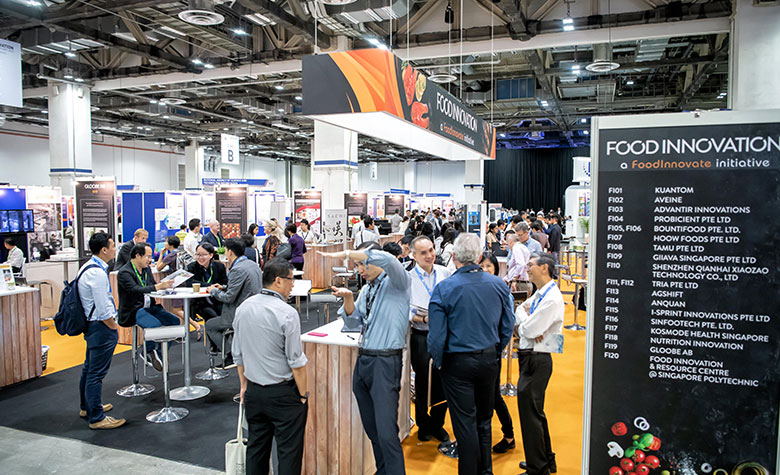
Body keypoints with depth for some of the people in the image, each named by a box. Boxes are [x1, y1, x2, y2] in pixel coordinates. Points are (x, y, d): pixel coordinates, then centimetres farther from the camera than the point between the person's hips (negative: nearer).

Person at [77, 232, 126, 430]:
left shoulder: (88, 267, 10)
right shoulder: (97, 273, -22)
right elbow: (103, 309, -23)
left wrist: (112, 324, 18)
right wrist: (114, 327, -8)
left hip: (92, 325, 11)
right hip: (101, 327, -11)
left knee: (89, 368, 23)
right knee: (96, 372, -2)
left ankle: (87, 406, 40)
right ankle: (97, 418, 7)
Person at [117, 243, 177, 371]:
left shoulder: (146, 269, 14)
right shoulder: (124, 272, -12)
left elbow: (153, 285, 15)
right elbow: (136, 290, -26)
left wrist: (165, 284, -8)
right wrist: (159, 286, -32)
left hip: (150, 307, 8)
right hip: (133, 311, -8)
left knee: (175, 321, -11)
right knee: (155, 324, -32)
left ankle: (158, 354, -2)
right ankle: (149, 353, -3)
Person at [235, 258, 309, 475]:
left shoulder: (243, 308, 2)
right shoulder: (287, 313, -18)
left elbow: (238, 353, 10)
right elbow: (296, 361, -16)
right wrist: (303, 395, -5)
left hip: (254, 392, 7)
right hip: (283, 393, -6)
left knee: (256, 448, 18)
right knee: (289, 450, 5)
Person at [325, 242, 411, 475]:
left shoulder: (396, 282, -7)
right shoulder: (366, 290, 16)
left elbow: (386, 259, -29)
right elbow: (353, 322, 16)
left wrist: (346, 253, -26)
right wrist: (348, 298, -3)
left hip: (386, 362, -8)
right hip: (363, 360, 8)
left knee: (386, 431, -11)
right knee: (371, 428, 17)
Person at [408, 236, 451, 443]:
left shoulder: (444, 273, 3)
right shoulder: (408, 278, -7)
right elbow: (405, 310, -8)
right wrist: (424, 318, -21)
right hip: (421, 337, -3)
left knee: (443, 382, 8)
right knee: (423, 383, 7)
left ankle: (438, 424, 28)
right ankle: (423, 425, 28)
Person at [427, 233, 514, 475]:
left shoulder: (444, 289, -16)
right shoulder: (498, 285, -3)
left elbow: (437, 335, -16)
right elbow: (508, 326, 4)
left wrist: (438, 362, 0)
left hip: (458, 363, -4)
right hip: (489, 360, 5)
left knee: (465, 423, 6)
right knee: (484, 419, 20)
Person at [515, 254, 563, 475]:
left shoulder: (552, 299, -21)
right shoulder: (539, 293, 11)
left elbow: (529, 329, -22)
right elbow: (519, 311, 11)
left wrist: (525, 317, -2)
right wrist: (528, 323, -10)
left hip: (537, 359, -10)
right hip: (529, 356, 10)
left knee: (529, 411, -2)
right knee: (535, 410, 20)